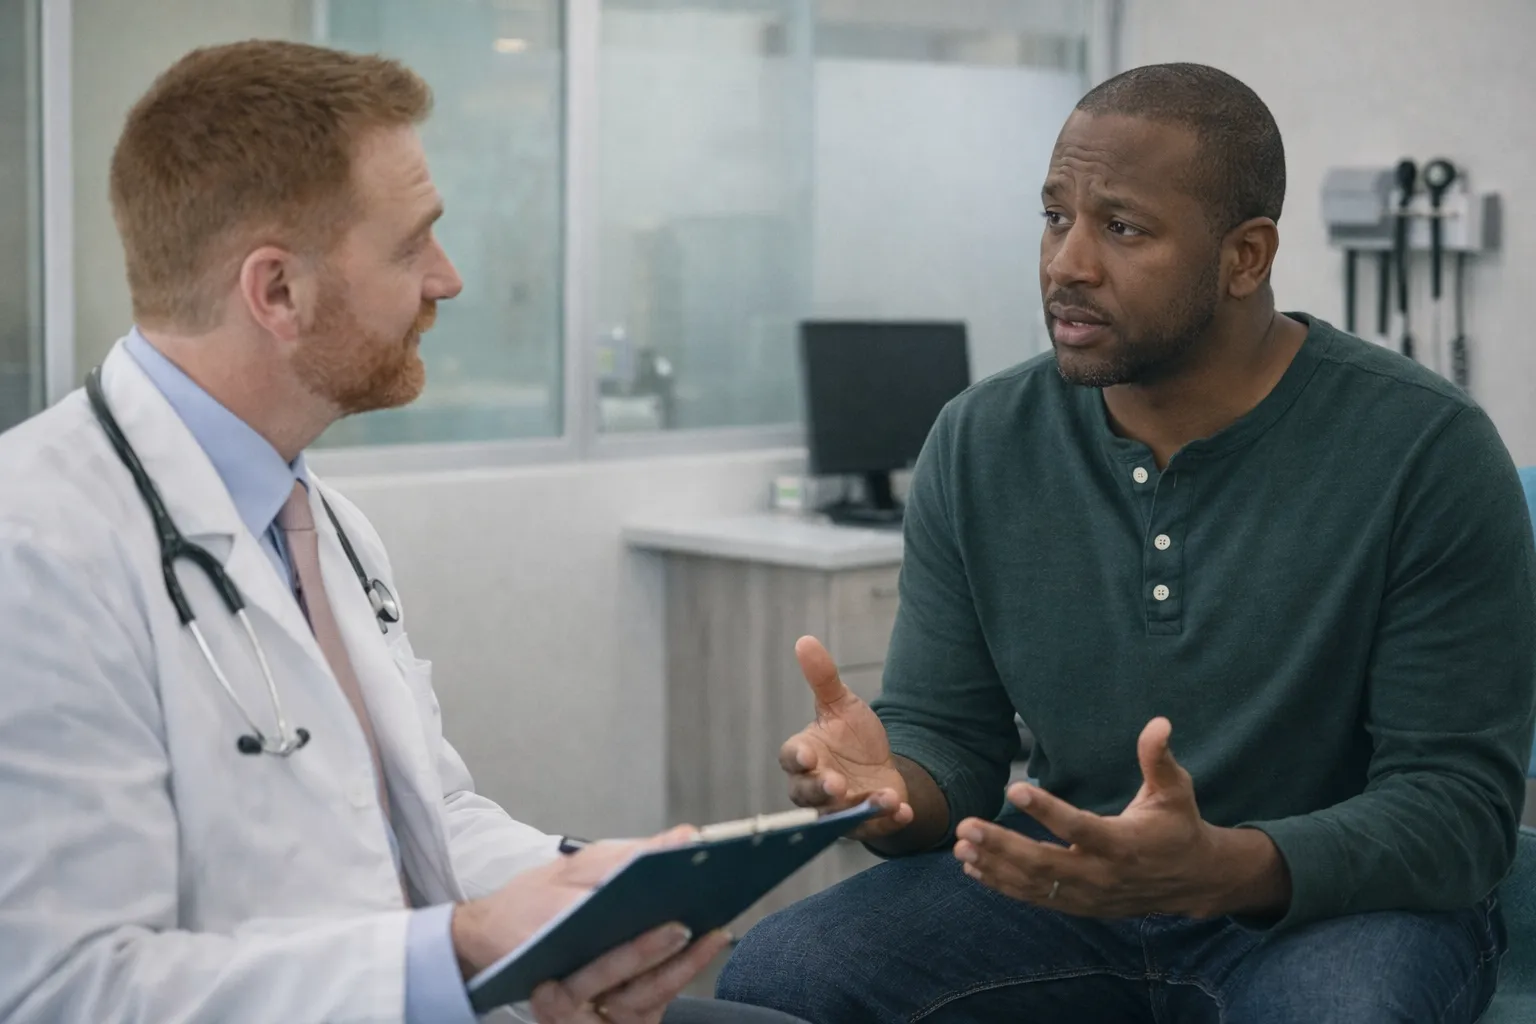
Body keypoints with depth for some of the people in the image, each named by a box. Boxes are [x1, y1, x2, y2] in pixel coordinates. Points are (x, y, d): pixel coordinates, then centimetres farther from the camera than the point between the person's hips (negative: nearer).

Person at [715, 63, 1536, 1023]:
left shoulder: (1426, 450, -15)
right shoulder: (980, 443, -1)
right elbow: (946, 735, 3)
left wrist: (1219, 870, -35)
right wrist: (895, 789, -23)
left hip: (1338, 898, -3)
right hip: (1061, 880, 4)